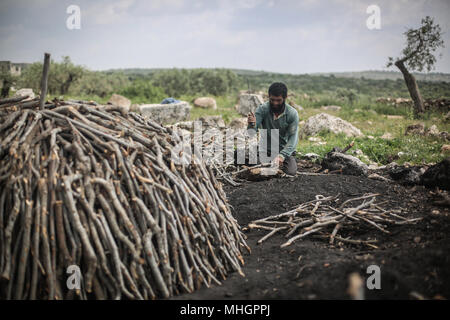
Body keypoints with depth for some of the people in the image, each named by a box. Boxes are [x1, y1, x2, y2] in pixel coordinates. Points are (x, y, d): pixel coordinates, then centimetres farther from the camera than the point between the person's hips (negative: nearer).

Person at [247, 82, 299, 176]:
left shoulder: (292, 113, -14)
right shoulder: (262, 109, -14)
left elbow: (293, 137, -17)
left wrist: (281, 155, -33)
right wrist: (252, 125, -44)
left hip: (286, 150, 0)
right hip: (267, 150, 0)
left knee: (291, 172, -21)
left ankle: (281, 162, 14)